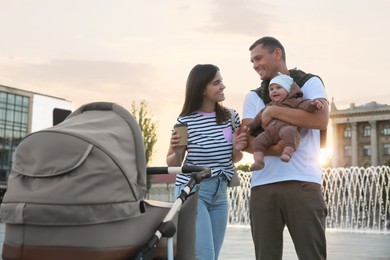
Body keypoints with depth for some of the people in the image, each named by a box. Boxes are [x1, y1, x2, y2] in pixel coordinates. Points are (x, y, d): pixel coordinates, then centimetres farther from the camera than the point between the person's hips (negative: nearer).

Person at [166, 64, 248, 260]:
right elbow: (172, 163, 2)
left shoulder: (231, 116, 3)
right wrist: (177, 152, -20)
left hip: (220, 193, 5)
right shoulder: (186, 121, -9)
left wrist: (237, 149, -8)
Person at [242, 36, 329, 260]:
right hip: (262, 186, 3)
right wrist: (271, 148, -14)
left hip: (303, 183, -3)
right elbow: (246, 140, 6)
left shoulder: (310, 83, 9)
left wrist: (273, 110, -8)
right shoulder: (253, 97, 18)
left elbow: (321, 119, -10)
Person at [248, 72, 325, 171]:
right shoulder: (269, 106, 36)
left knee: (289, 132, -39)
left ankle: (287, 152, -46)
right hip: (269, 132, 6)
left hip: (286, 127, -6)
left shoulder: (293, 101, 16)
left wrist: (313, 104, -22)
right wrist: (250, 126, 42)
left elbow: (304, 104, -1)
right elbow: (259, 117, 44)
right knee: (259, 140, -15)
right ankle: (258, 160, -22)